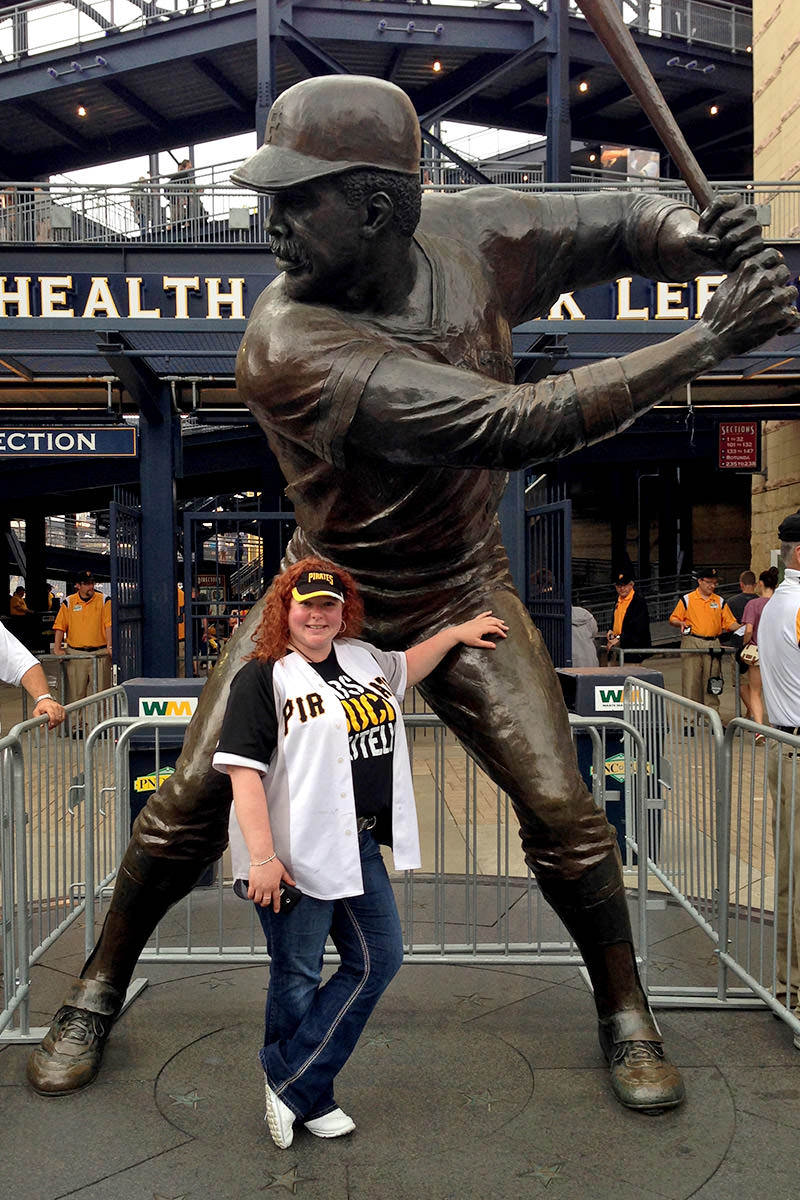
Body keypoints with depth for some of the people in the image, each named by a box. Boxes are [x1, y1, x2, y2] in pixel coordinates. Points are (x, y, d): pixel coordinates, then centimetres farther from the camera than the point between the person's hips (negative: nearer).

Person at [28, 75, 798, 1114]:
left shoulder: (471, 235, -14)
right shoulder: (289, 347, -31)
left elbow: (620, 223, 1)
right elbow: (522, 426, -38)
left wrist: (701, 238, -22)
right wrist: (710, 339, -35)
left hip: (464, 597, 3)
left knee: (562, 810, -4)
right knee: (197, 796, -2)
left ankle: (625, 1014, 24)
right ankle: (98, 991, 27)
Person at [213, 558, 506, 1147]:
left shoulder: (363, 658, 10)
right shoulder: (263, 677, -11)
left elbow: (406, 669, 33)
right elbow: (244, 771, -17)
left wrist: (456, 633, 33)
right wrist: (261, 857, -23)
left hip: (360, 845, 8)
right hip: (295, 854, -8)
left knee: (380, 958, 12)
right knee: (298, 978, 5)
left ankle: (292, 1084, 23)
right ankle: (308, 1097, 28)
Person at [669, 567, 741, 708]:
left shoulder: (720, 601, 13)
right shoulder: (687, 599, 5)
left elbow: (729, 623, 10)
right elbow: (673, 618, 8)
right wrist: (680, 623, -13)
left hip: (713, 645, 2)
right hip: (692, 644, -2)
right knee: (691, 680, -3)